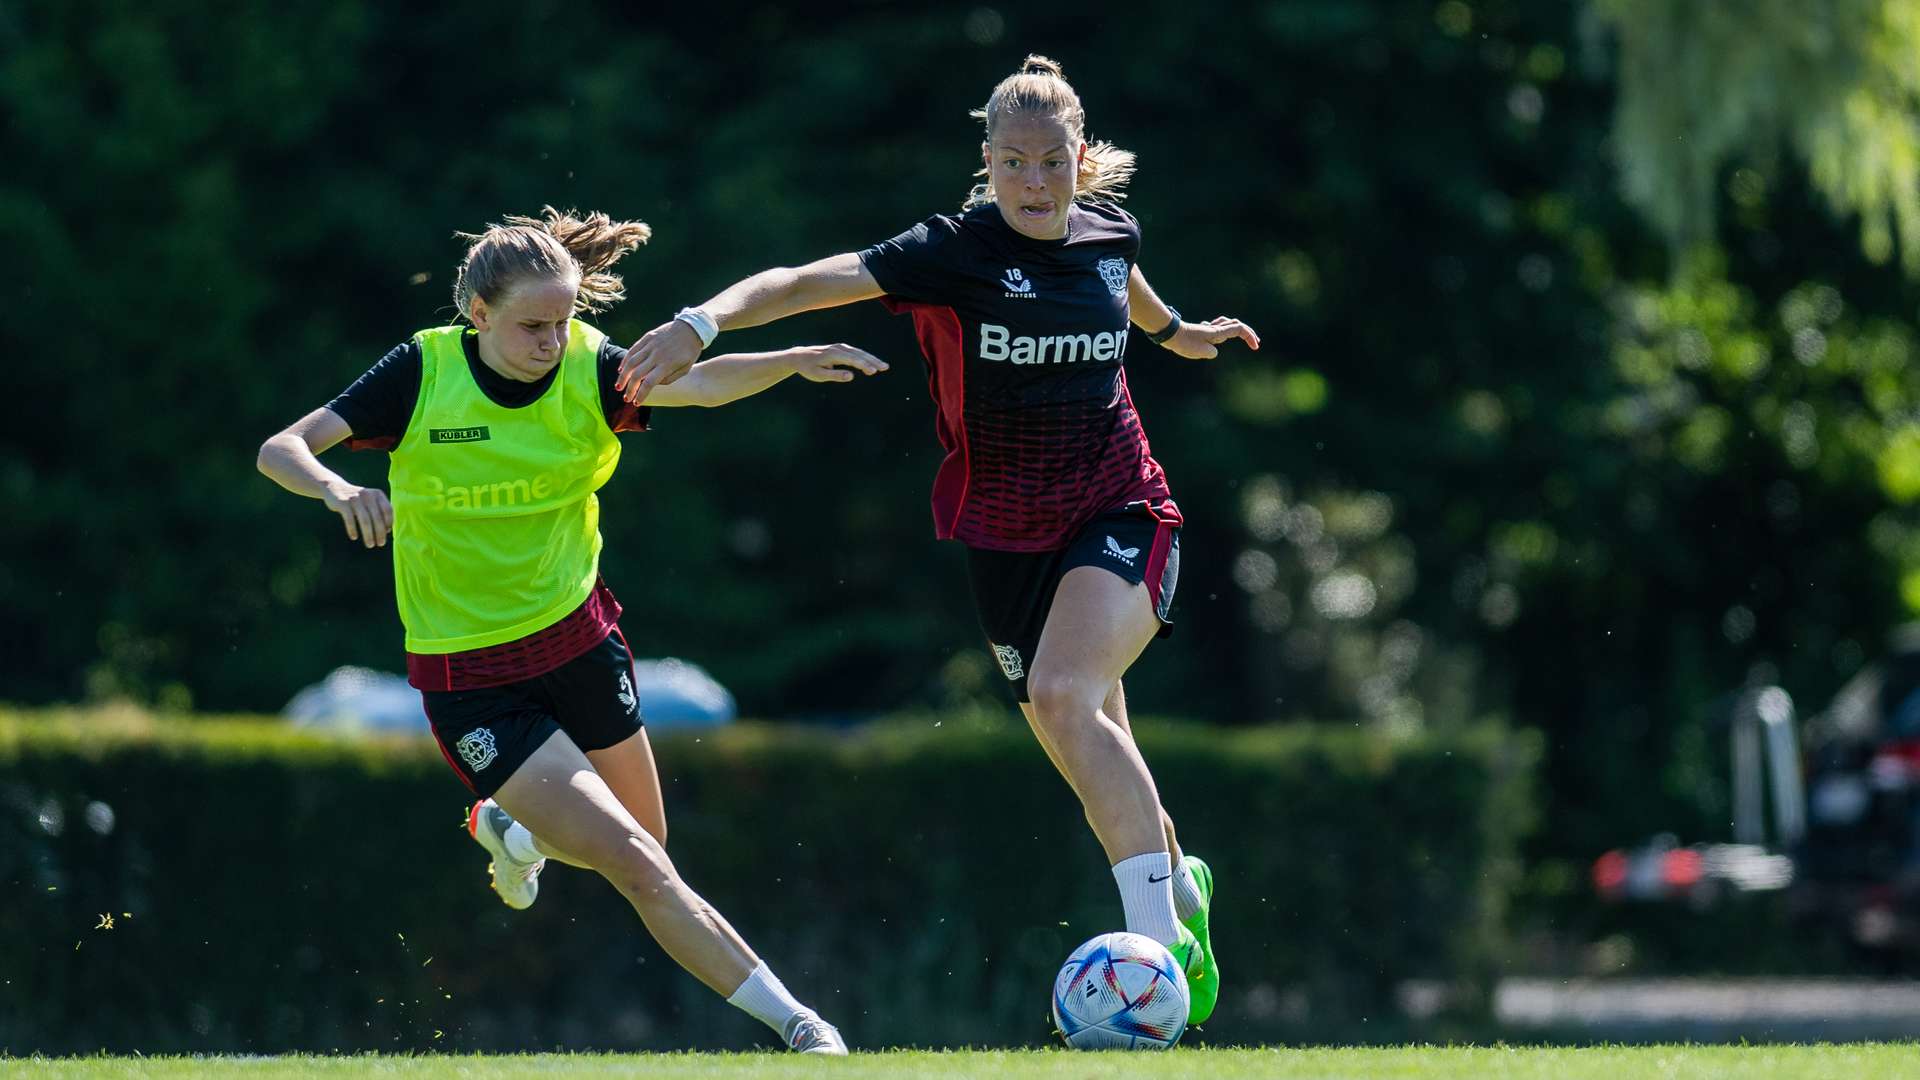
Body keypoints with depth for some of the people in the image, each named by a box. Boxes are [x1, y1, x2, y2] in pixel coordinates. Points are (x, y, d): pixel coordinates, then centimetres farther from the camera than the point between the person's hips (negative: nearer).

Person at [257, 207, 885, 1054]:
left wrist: (791, 362, -48)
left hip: (577, 642, 4)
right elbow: (280, 450, -17)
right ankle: (791, 1022, -3)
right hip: (471, 684, -4)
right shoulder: (423, 373, -14)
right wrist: (339, 490, -40)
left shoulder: (589, 369, -10)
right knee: (641, 870, -13)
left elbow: (697, 383, -29)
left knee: (640, 852, 17)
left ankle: (513, 828, 47)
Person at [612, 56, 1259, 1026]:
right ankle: (1180, 883, 41)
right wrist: (703, 321, -41)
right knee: (1095, 757, 10)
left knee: (1063, 695, -27)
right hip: (1006, 534, 1)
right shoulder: (957, 249, -14)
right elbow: (812, 281, -26)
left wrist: (1173, 330, 43)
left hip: (1119, 515, -1)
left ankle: (1160, 937, -29)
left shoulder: (1109, 232, -2)